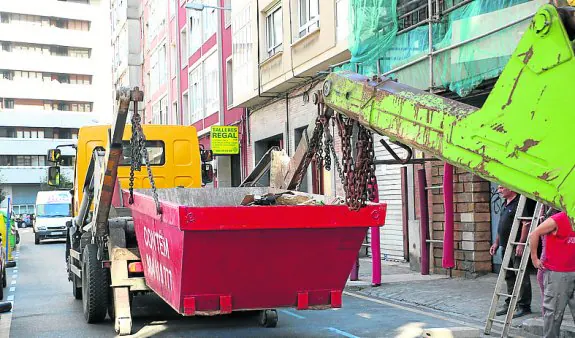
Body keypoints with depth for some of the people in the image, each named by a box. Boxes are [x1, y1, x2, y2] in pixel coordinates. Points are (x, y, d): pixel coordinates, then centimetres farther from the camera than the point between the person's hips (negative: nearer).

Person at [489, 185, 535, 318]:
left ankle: (524, 306, 3)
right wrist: (496, 242, 21)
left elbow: (526, 224, -19)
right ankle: (510, 303, 24)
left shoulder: (520, 203, -12)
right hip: (505, 246, 10)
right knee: (509, 276, 15)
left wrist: (521, 244, -24)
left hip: (517, 247, -10)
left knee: (521, 276, -3)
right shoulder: (505, 204, 17)